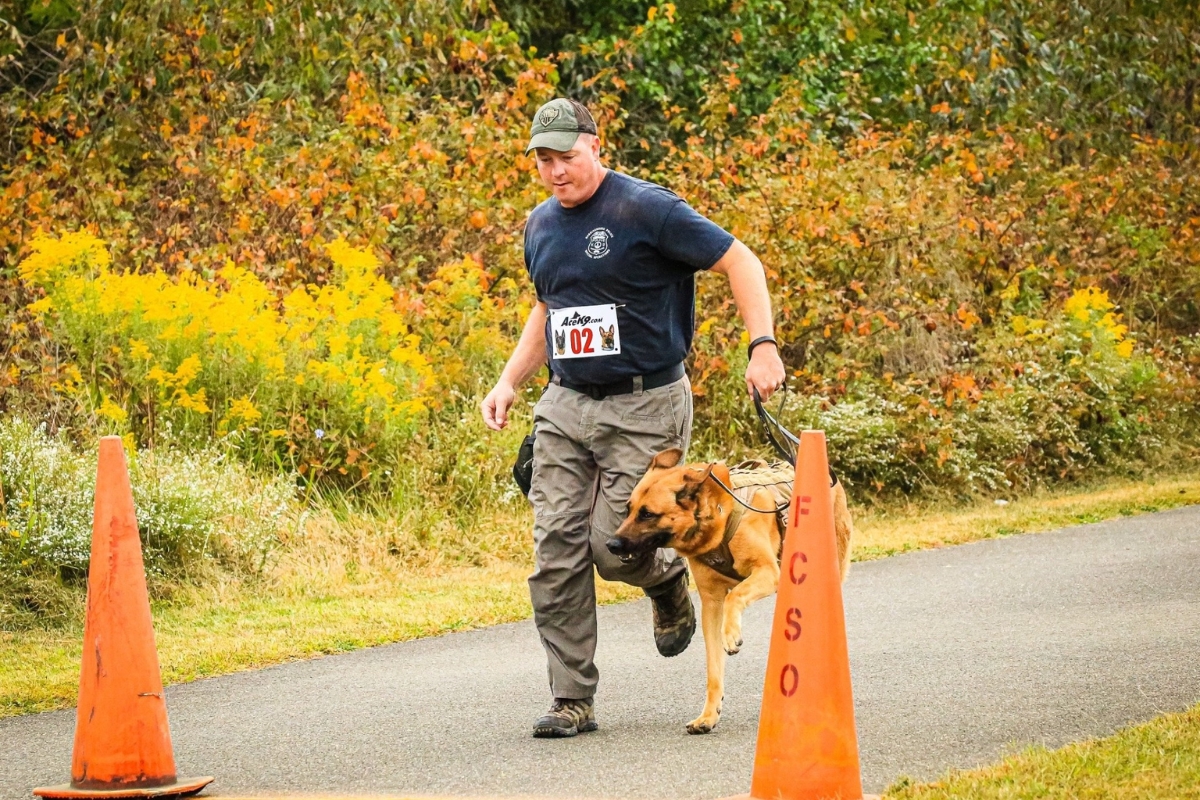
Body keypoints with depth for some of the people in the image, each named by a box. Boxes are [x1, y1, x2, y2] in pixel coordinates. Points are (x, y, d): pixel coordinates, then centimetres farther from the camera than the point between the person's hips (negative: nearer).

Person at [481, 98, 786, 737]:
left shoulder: (647, 210, -11)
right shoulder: (541, 226, 11)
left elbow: (739, 261, -9)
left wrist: (763, 345, -20)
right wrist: (509, 381, 16)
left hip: (646, 407, -6)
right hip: (564, 405, 6)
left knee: (614, 547, -10)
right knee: (556, 555, -4)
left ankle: (668, 579, 27)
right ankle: (572, 701, 4)